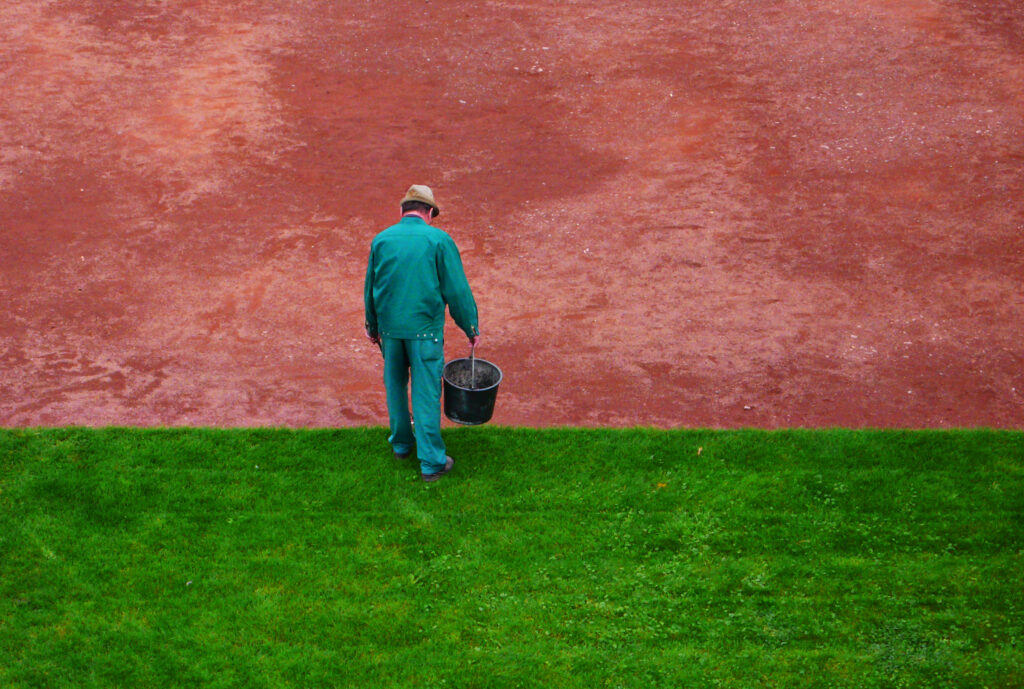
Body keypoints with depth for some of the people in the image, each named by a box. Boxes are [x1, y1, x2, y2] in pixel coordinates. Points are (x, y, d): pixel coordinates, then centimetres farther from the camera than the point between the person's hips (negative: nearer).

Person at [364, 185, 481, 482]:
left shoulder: (381, 240, 3)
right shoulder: (439, 240, -8)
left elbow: (370, 288, 13)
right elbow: (457, 290, -7)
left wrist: (372, 326, 27)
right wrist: (471, 327, 5)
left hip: (390, 327, 4)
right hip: (425, 328, -3)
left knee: (395, 385, 21)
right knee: (426, 393, 2)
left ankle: (401, 443, 37)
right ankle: (431, 462, 6)